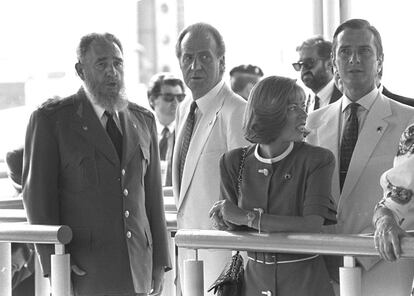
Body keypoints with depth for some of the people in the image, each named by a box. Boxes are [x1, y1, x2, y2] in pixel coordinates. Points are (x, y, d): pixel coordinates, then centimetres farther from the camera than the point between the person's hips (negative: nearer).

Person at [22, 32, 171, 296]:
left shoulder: (143, 120, 13)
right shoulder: (50, 119, -2)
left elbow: (152, 195, 15)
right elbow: (38, 194, -4)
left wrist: (159, 262, 11)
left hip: (137, 267, 4)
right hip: (83, 270, -4)